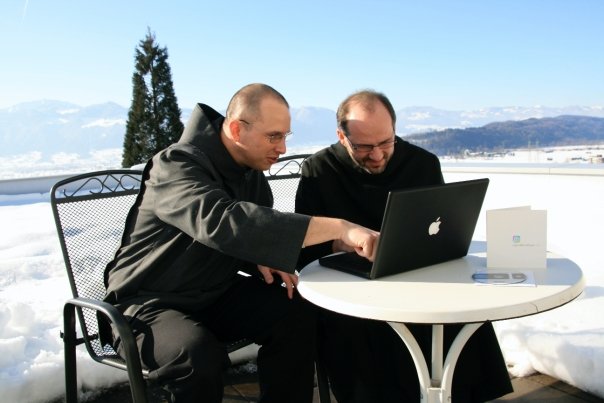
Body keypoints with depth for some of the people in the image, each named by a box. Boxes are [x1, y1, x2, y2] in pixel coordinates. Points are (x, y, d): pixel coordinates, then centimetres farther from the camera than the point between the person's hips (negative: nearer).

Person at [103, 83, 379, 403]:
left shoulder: (251, 170, 0)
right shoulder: (178, 166, -24)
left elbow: (254, 229, 14)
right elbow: (224, 222, -43)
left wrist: (261, 259, -13)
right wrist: (339, 228, -49)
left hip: (215, 293, 6)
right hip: (149, 302, -6)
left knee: (297, 315, -15)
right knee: (200, 356, -35)